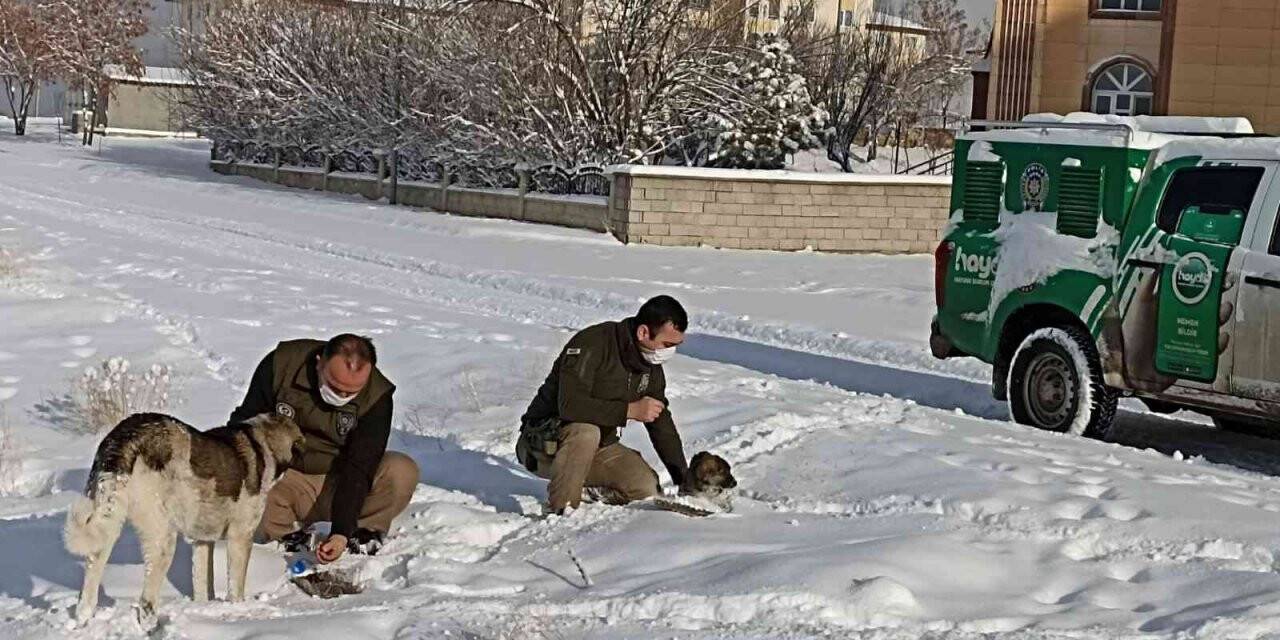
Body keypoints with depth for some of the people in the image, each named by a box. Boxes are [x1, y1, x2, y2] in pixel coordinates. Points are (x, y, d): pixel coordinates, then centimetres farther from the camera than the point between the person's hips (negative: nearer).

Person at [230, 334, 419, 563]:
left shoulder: (377, 397, -18)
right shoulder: (281, 364, -17)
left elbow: (358, 470, -21)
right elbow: (244, 421, -2)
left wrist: (341, 533, -31)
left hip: (339, 483, 0)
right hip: (285, 478, 0)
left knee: (403, 472, -28)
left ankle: (364, 530, -1)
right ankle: (288, 534, -4)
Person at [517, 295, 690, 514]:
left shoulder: (651, 366, 0)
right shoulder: (592, 344, -25)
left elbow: (662, 423, 8)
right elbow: (570, 406, -36)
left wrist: (685, 481, 4)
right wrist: (631, 410, -34)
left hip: (598, 447, 7)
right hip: (544, 441, -7)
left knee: (647, 487, -16)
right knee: (586, 432, -39)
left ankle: (588, 492, 10)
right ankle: (559, 511, -26)